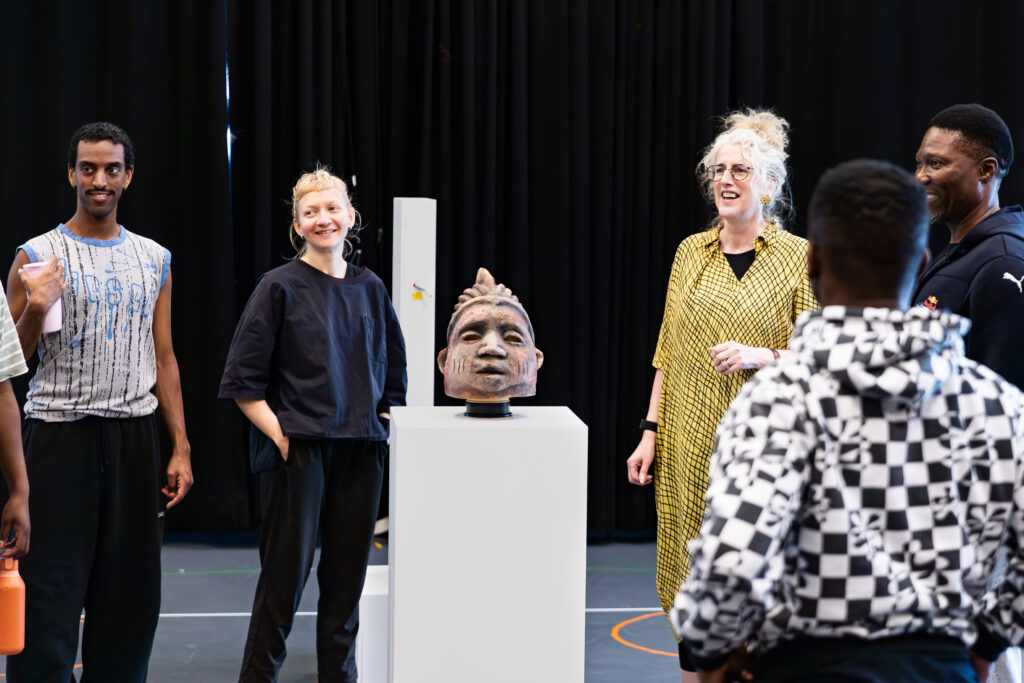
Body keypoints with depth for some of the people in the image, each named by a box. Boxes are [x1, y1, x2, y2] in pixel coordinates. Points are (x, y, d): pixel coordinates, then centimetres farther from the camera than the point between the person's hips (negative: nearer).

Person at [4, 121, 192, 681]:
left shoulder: (154, 260, 10)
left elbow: (163, 358, 13)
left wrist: (181, 447, 7)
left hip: (134, 436, 4)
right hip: (62, 438, -4)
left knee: (129, 593, 8)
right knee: (50, 592, -5)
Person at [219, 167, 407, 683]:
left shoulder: (369, 288, 9)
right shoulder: (281, 287, -4)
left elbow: (393, 372, 19)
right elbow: (242, 380, -6)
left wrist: (383, 426, 7)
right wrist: (279, 435, -12)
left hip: (359, 452, 4)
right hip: (297, 451, -4)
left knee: (347, 573, 9)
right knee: (286, 572, -1)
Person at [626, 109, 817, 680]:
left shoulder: (798, 257, -1)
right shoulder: (692, 252, 11)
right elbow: (670, 353, 13)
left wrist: (757, 357, -17)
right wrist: (651, 432, 8)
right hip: (691, 443, 4)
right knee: (692, 575, 4)